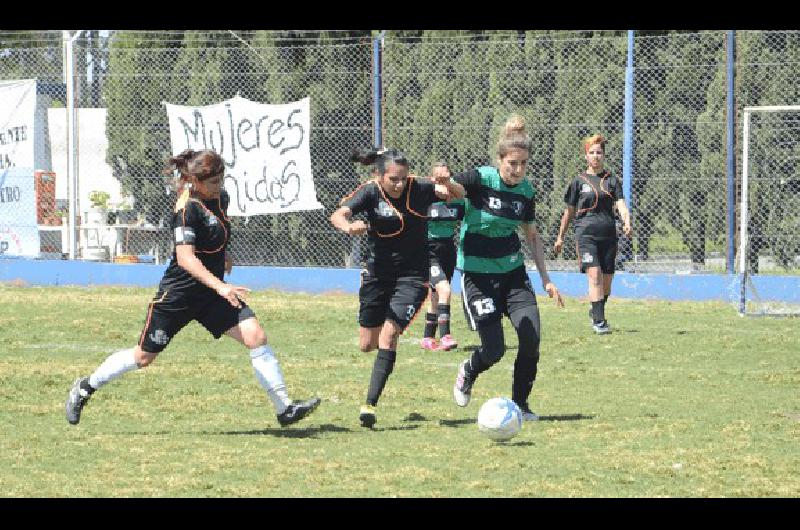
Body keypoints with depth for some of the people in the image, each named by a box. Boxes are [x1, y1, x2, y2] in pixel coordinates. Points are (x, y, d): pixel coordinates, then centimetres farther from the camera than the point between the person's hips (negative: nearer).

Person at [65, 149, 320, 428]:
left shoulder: (220, 198, 1)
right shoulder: (187, 209, -23)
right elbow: (185, 258, -35)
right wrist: (220, 286, -44)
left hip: (211, 292, 6)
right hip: (177, 294, -6)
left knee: (255, 336, -11)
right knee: (144, 357, 7)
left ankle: (285, 408, -8)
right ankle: (86, 387, 28)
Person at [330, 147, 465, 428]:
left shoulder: (419, 189, -12)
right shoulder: (370, 193, -13)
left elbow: (459, 194, -23)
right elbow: (338, 215, -28)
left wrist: (447, 184, -46)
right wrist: (349, 226, -52)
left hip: (412, 277, -2)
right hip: (377, 275, 2)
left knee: (388, 335, -19)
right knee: (367, 344, 9)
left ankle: (370, 404, -16)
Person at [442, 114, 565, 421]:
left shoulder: (525, 191, 1)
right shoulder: (480, 179, -15)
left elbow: (532, 236, 14)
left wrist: (546, 279, 11)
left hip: (513, 271, 5)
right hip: (478, 274, -5)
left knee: (531, 338, -10)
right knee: (494, 350, -7)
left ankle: (520, 404, 10)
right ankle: (468, 373, 29)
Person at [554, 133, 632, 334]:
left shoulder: (612, 180, 10)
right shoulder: (579, 182, 7)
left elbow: (621, 204, -2)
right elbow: (569, 211, 15)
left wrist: (627, 223, -22)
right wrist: (560, 237, 19)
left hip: (608, 234, 3)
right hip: (586, 235, -3)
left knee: (606, 281, 7)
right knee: (595, 276, -18)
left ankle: (595, 312, 33)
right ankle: (599, 321, -21)